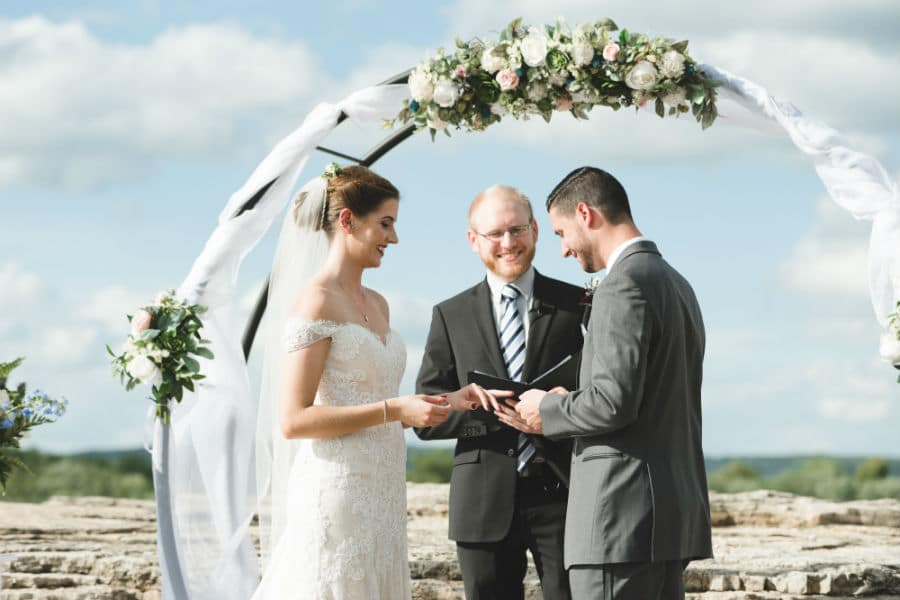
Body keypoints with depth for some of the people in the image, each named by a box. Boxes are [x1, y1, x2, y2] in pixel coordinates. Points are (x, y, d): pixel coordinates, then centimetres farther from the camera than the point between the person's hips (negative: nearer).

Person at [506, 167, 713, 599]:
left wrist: (547, 410, -2)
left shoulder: (624, 285, -12)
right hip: (675, 512, 10)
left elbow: (614, 401, -20)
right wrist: (559, 412, 16)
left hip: (625, 515, -10)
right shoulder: (677, 285, 19)